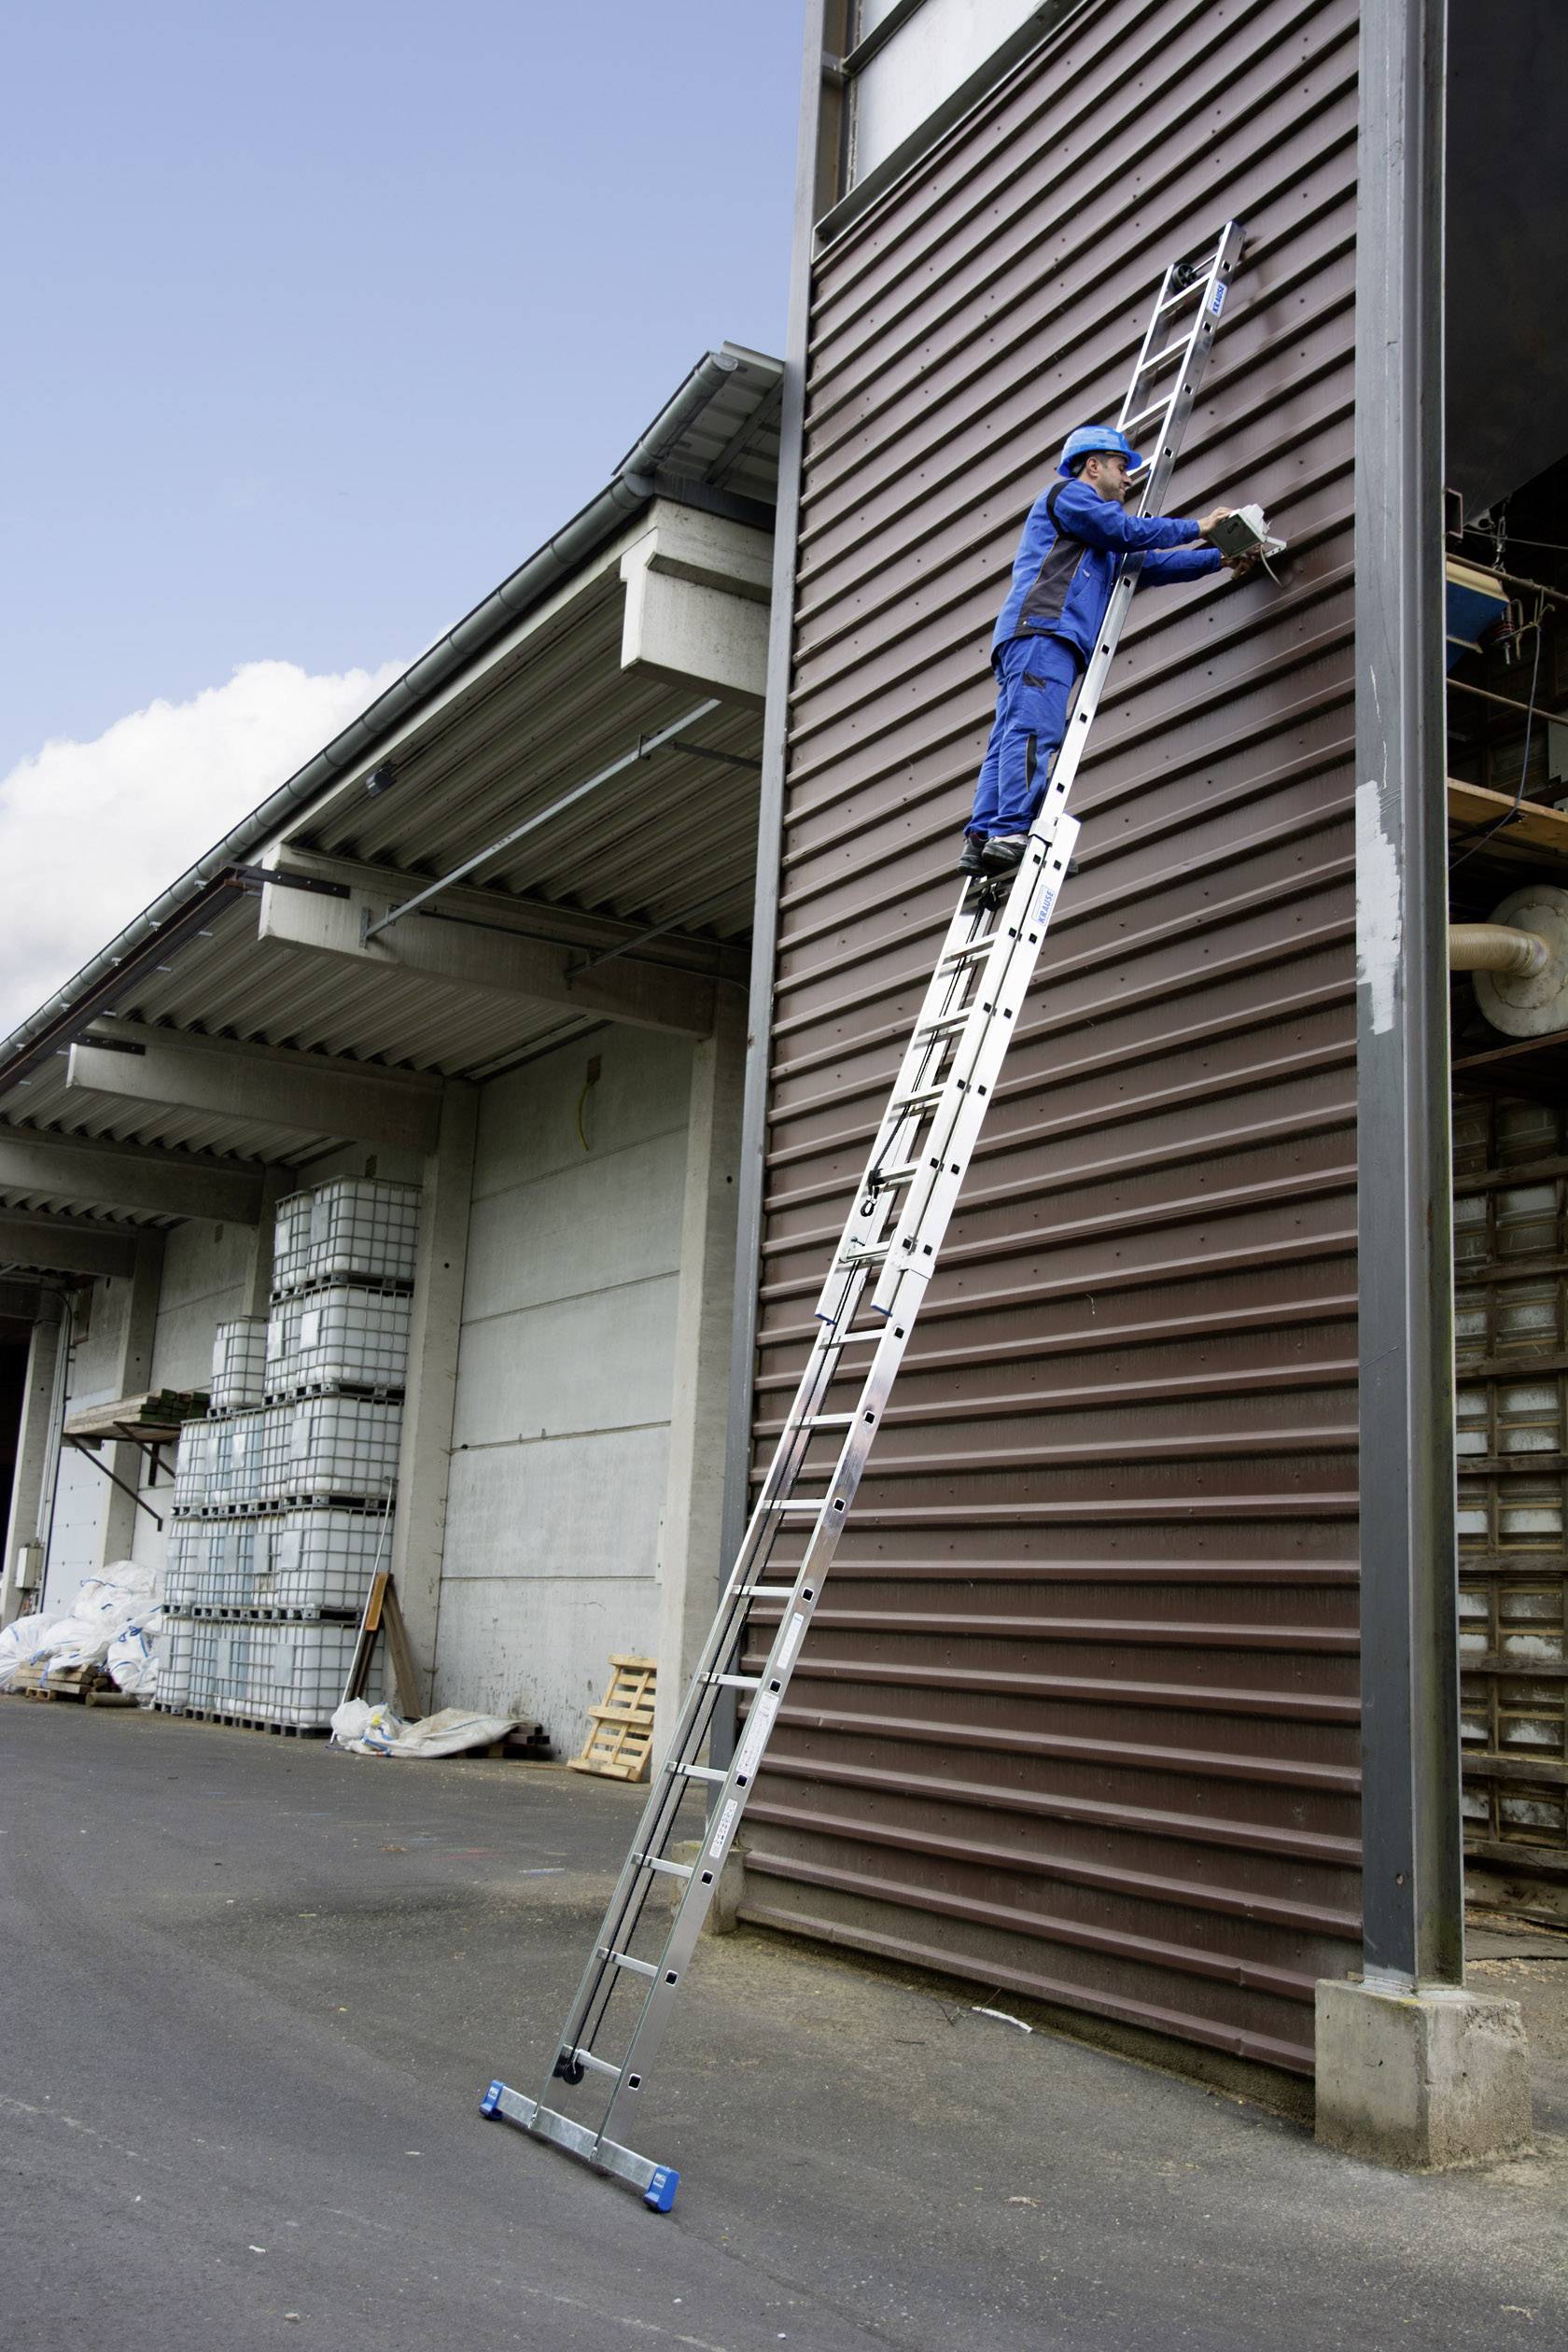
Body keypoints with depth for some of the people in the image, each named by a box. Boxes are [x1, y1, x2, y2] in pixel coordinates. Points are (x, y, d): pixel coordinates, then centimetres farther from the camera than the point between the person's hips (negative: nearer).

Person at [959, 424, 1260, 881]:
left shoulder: (1101, 543, 39)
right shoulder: (1069, 493, 10)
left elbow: (1148, 564, 38)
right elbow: (1128, 531, -1)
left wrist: (1221, 558, 34)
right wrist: (1197, 528, 10)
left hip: (1046, 638, 9)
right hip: (1040, 628, -9)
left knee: (1012, 742, -4)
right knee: (1033, 734, -21)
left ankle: (981, 842, -14)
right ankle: (1010, 836, -32)